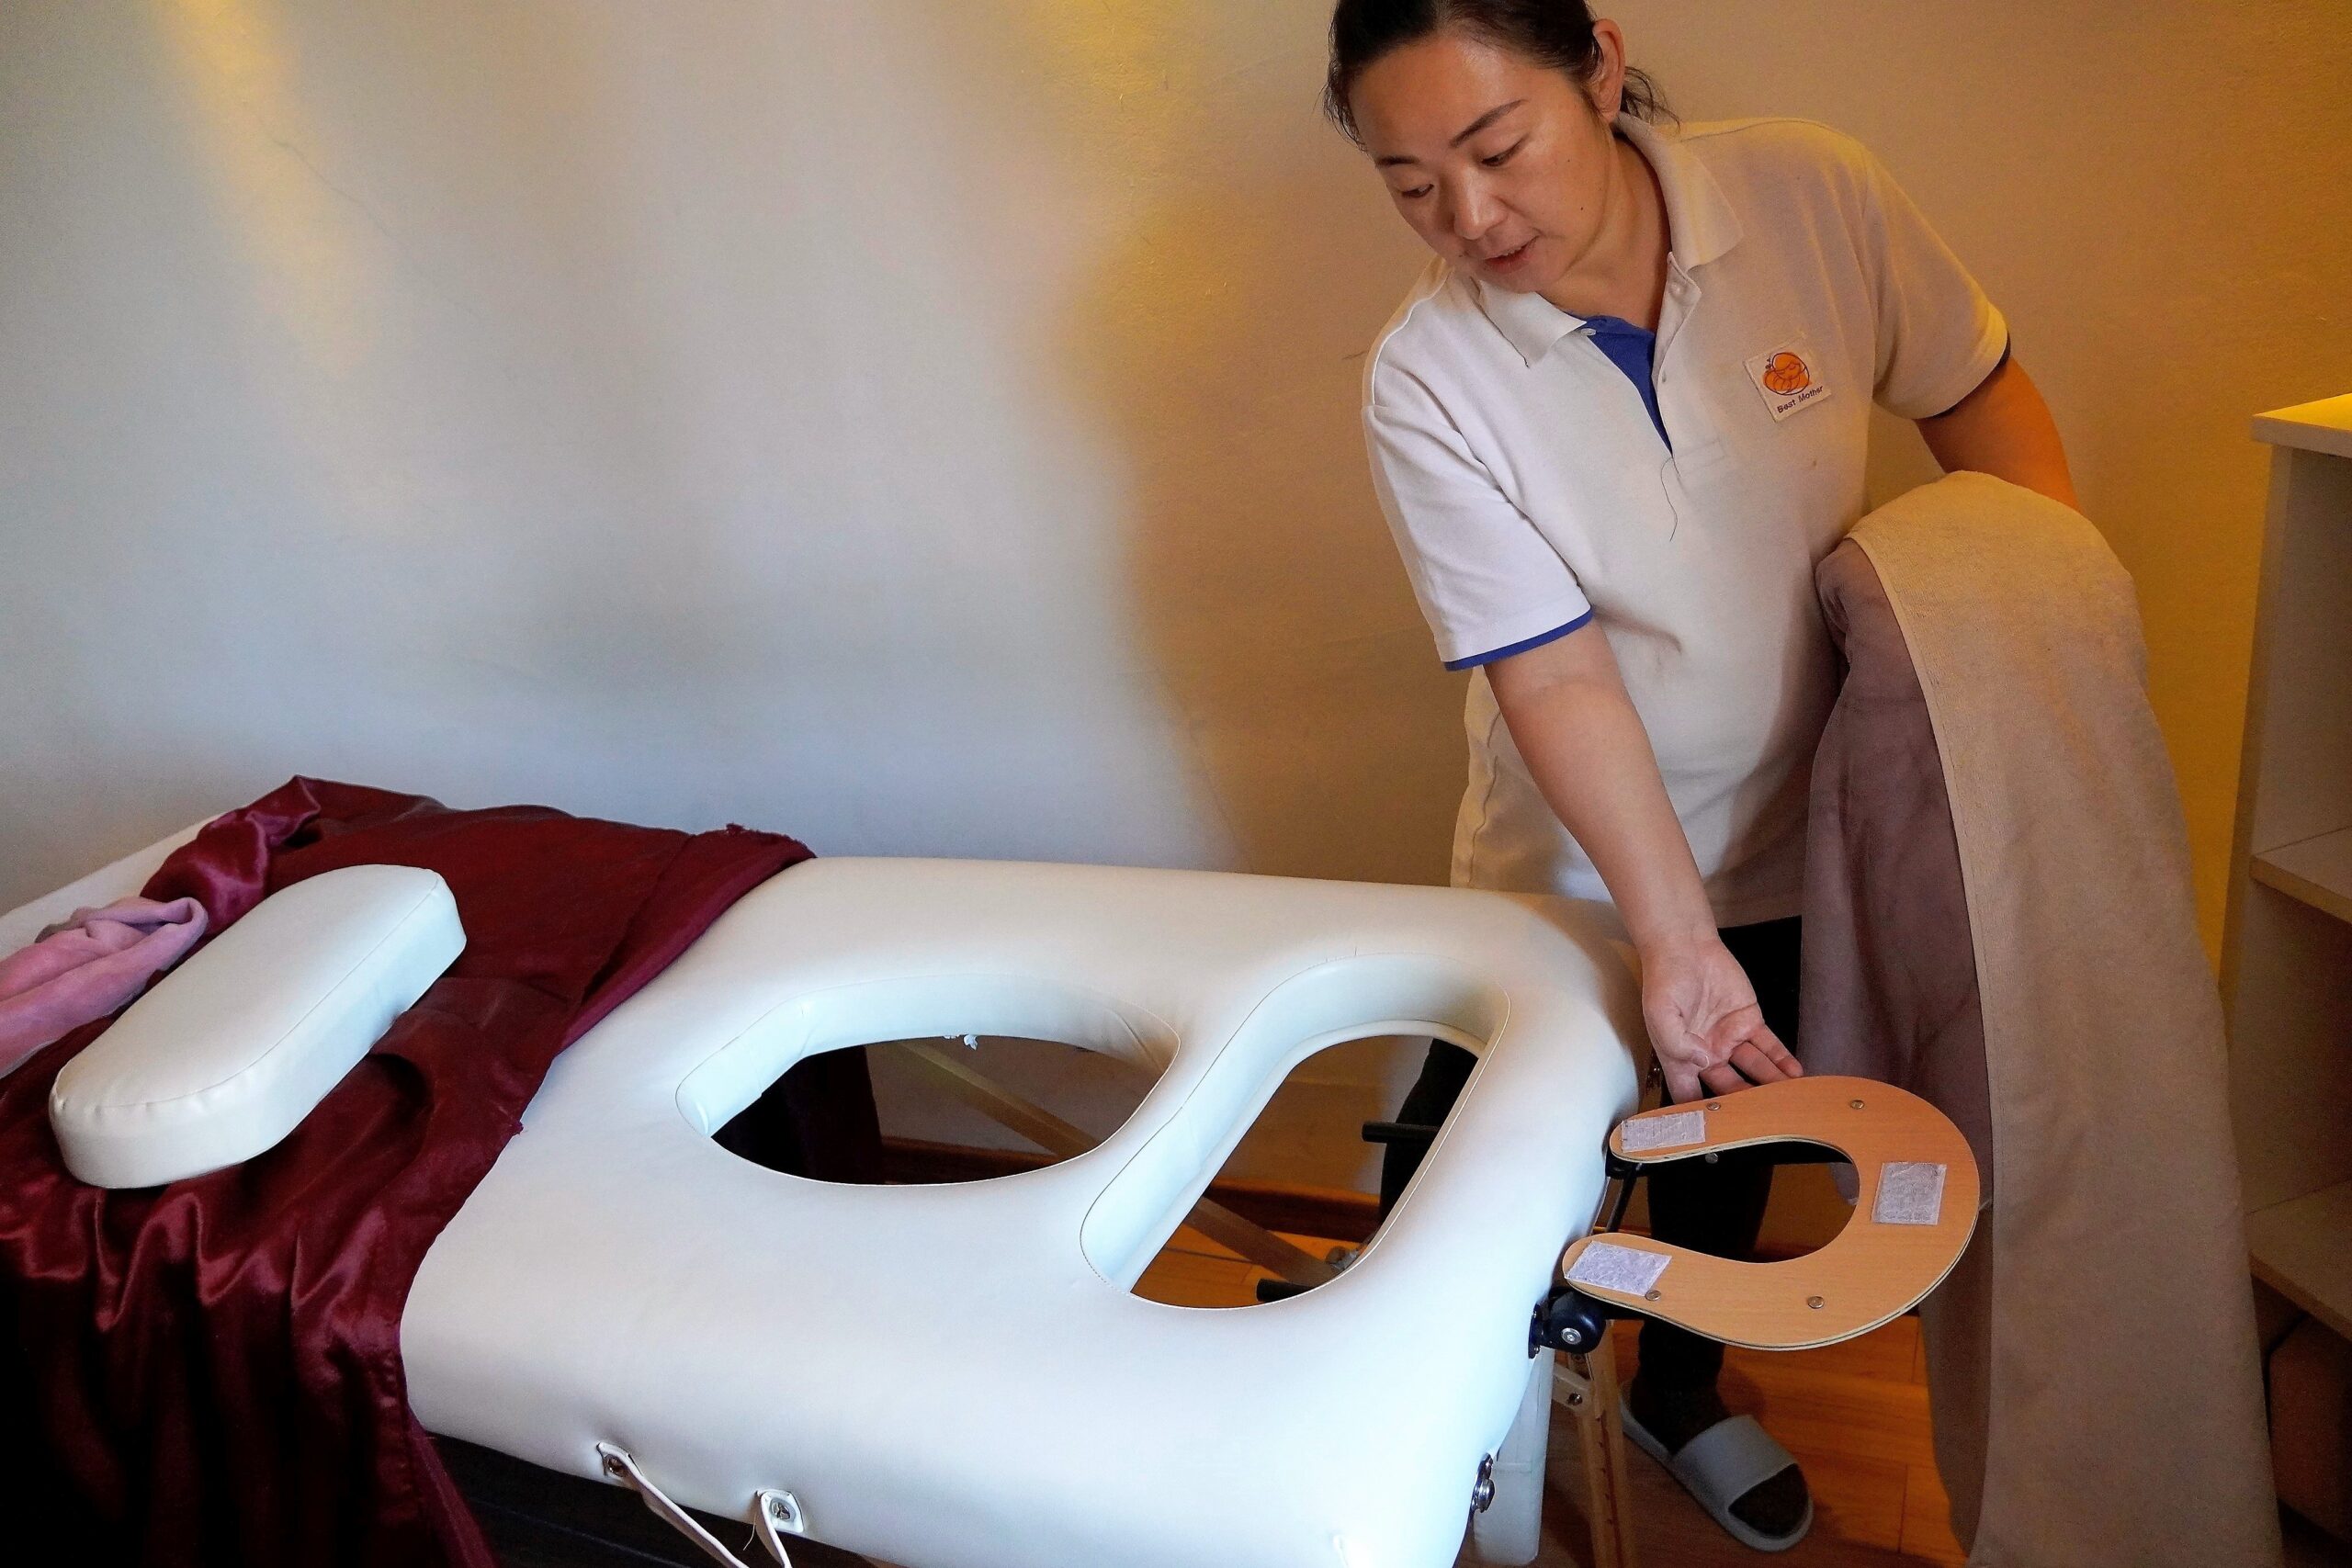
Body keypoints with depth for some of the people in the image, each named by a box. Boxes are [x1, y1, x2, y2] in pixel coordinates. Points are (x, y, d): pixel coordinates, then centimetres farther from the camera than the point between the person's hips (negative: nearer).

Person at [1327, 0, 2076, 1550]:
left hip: (1791, 835, 3)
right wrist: (1675, 938, -30)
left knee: (1729, 1129, 22)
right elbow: (1553, 674, -25)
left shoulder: (1813, 192, -16)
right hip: (1573, 863, -2)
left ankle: (1681, 1391, 51)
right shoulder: (1427, 384, -23)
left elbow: (1980, 394, -2)